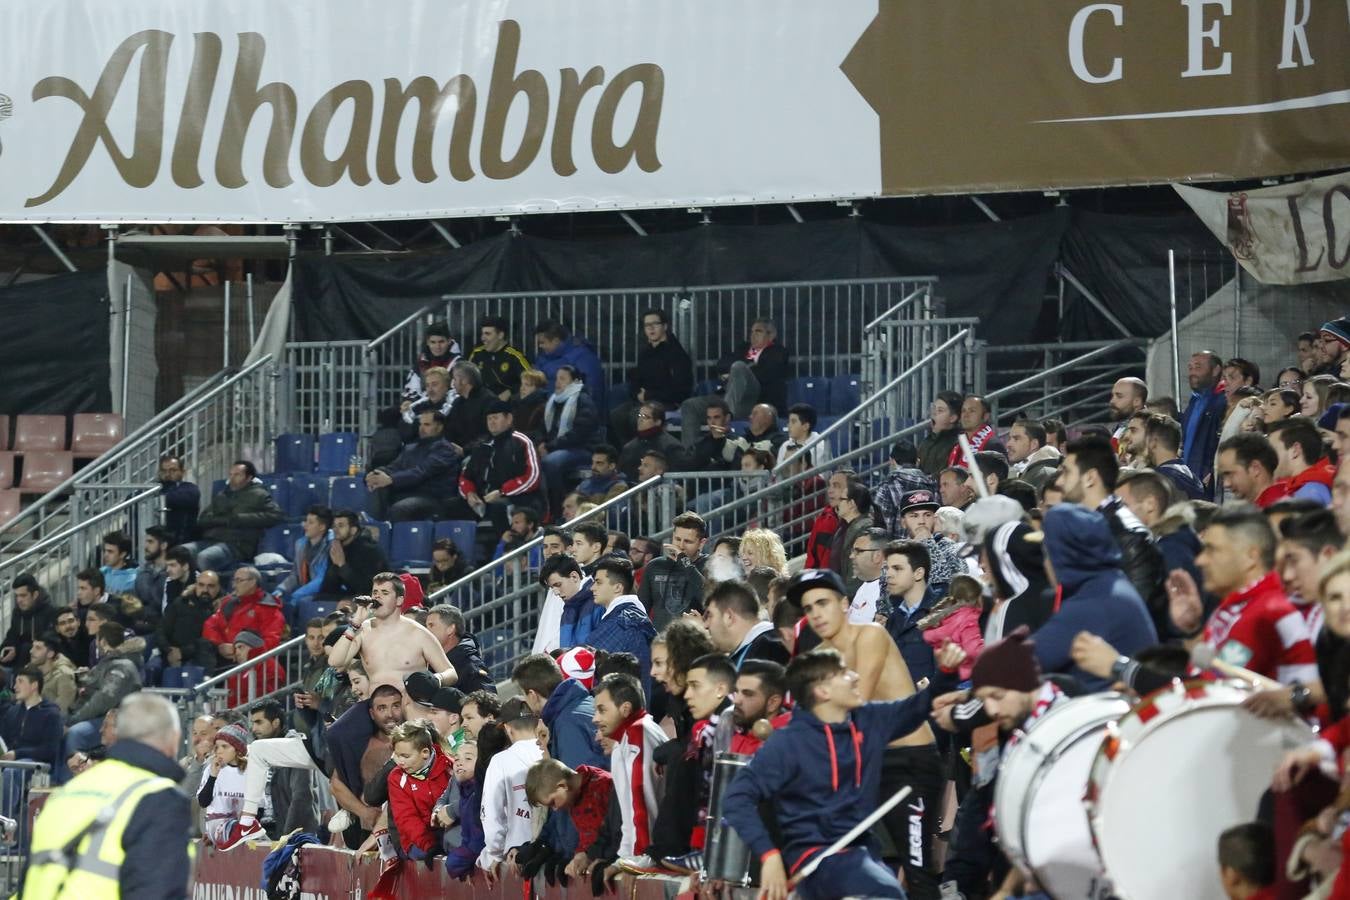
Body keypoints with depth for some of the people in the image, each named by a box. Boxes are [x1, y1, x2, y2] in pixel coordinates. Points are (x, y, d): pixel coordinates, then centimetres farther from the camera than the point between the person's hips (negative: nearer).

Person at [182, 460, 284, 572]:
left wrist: (240, 519, -8)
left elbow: (277, 516, -6)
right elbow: (202, 520, 18)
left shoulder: (258, 495, 9)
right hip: (210, 540, 6)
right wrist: (223, 520, -4)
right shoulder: (221, 496, 26)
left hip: (237, 545, -6)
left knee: (204, 557, -35)